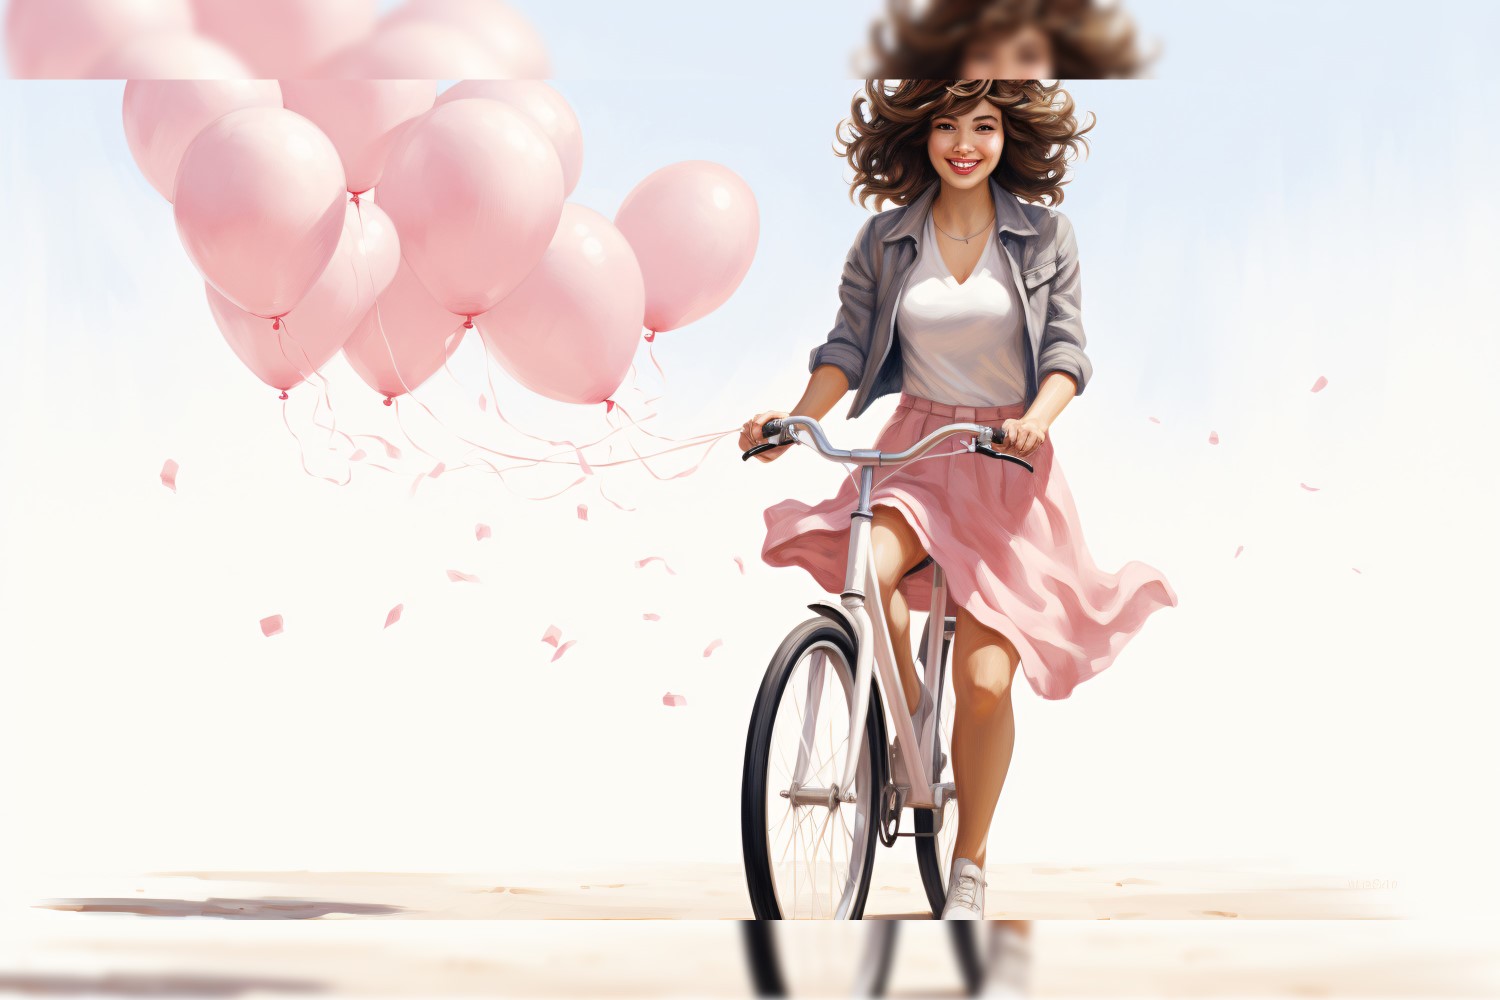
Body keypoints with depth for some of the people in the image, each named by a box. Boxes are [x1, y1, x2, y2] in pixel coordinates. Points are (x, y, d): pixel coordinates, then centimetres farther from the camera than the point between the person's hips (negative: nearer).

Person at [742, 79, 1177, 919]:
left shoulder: (1045, 233, 1)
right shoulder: (886, 239, 4)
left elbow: (1066, 349, -3)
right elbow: (848, 344, 3)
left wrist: (1036, 420, -23)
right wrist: (799, 417, -15)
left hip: (1009, 462, -1)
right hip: (915, 449, 1)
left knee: (985, 680, -8)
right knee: (866, 569, -34)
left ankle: (969, 867, 12)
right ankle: (910, 707, -3)